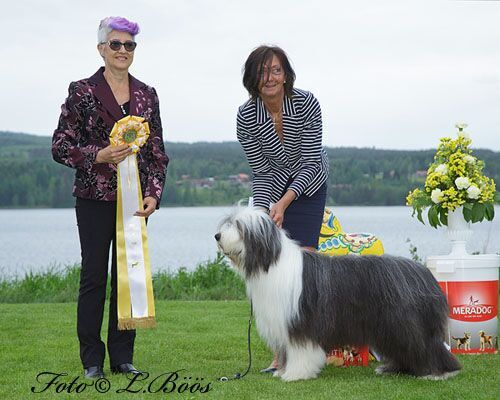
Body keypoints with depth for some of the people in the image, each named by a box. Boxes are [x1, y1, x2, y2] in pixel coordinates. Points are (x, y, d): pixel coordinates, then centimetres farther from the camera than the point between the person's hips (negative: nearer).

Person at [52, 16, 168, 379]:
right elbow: (61, 147, -3)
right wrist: (99, 155, -17)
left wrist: (153, 193, -1)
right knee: (94, 276, 0)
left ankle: (123, 357, 14)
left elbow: (158, 151, 11)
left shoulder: (146, 95, 10)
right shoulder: (82, 92, -1)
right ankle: (92, 361, 7)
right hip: (95, 199, -3)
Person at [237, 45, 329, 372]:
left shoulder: (306, 104, -24)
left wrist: (284, 203, -33)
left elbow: (311, 163, -23)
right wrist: (261, 214, -25)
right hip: (272, 186, 2)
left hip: (309, 186, -2)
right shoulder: (246, 117, -19)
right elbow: (261, 172, -12)